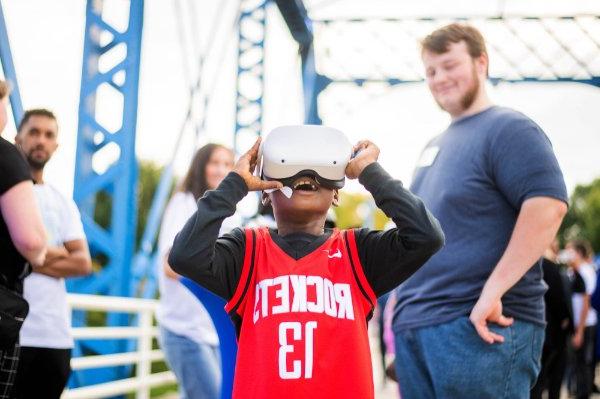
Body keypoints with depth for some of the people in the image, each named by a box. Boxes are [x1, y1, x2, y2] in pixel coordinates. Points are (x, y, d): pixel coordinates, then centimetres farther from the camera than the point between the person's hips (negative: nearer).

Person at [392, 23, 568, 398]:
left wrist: (493, 290, -24)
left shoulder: (508, 129, -7)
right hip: (415, 325, 9)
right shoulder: (435, 145, 20)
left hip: (480, 325, -9)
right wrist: (406, 298, 17)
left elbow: (548, 204, -21)